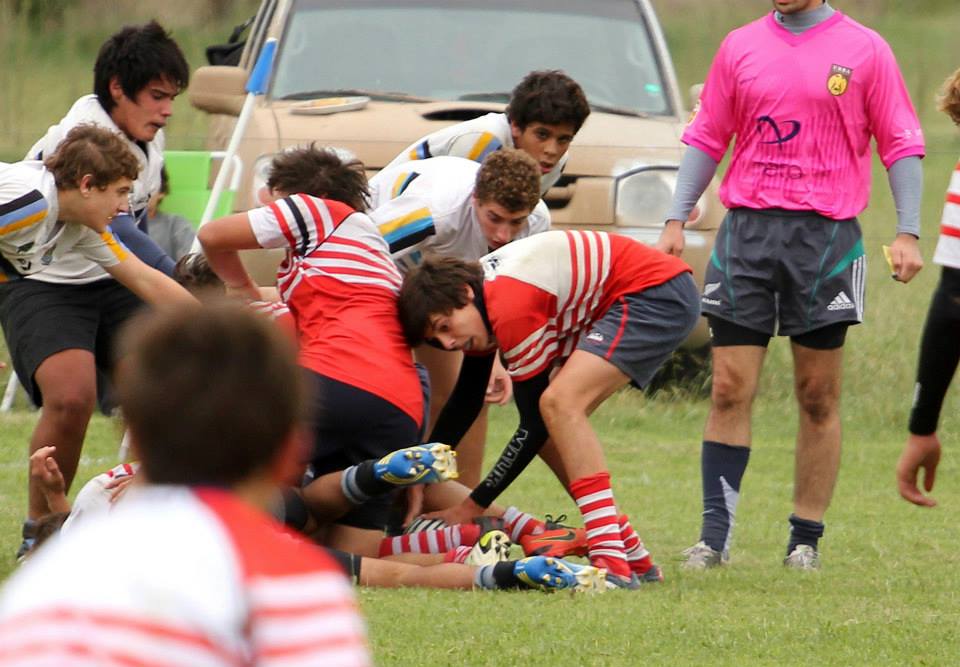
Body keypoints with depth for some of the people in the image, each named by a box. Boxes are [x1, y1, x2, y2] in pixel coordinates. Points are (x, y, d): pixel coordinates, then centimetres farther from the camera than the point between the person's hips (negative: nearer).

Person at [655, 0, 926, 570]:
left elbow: (901, 143, 3)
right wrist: (677, 220, 8)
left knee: (819, 398, 2)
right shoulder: (740, 47, 10)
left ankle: (807, 538, 9)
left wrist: (908, 233, -4)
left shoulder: (864, 50, 3)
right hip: (746, 228, 2)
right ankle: (715, 534, -2)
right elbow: (706, 137, 15)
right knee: (730, 390, -4)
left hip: (828, 233, -2)